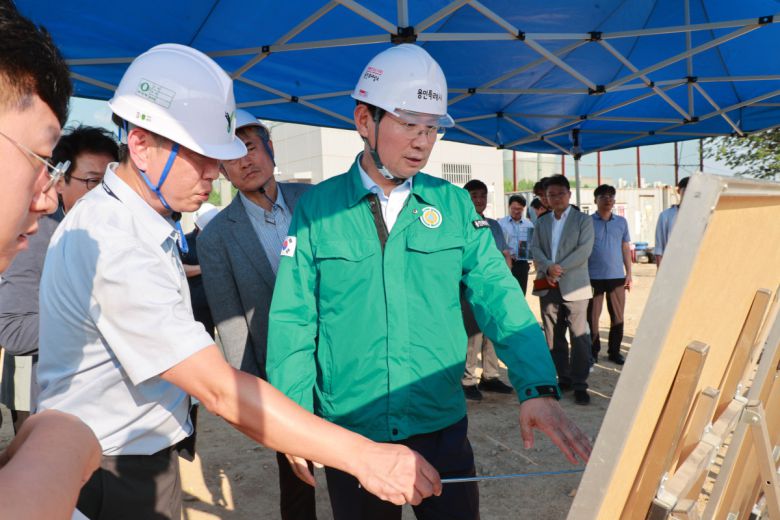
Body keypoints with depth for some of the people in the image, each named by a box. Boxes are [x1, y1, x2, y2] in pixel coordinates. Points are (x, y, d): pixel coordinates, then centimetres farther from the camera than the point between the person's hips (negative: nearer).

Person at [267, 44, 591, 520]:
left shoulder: (455, 205, -2)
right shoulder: (318, 207, -6)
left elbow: (498, 297, -7)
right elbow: (293, 320, -5)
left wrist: (538, 388, -20)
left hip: (443, 427, 1)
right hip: (349, 432, 0)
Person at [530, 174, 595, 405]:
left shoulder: (583, 220, 4)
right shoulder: (541, 222, 15)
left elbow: (584, 251, -9)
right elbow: (535, 249, 3)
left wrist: (559, 269, -16)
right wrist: (548, 267, -16)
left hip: (573, 286, -4)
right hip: (548, 287, 4)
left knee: (579, 336, -5)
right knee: (553, 336, 9)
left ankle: (579, 384, 2)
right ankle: (563, 378, 21)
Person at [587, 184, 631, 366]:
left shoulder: (621, 222, 10)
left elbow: (626, 248, 13)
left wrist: (629, 273, 8)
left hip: (617, 277, 3)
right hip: (594, 277, -3)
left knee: (617, 316, 6)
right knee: (592, 316, 2)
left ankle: (614, 351, 17)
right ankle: (593, 351, 14)